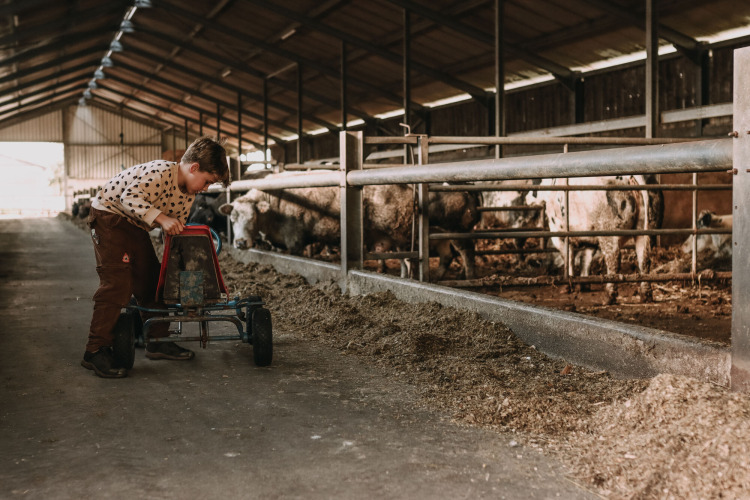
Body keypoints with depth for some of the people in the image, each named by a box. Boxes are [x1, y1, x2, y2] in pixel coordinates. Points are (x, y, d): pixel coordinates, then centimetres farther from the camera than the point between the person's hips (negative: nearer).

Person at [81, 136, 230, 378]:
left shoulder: (188, 194, 1)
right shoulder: (160, 172, -27)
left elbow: (177, 228, 10)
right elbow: (130, 197, -37)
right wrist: (161, 218, -44)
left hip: (136, 226, 9)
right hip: (110, 215, -9)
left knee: (151, 280, 9)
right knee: (117, 282, -16)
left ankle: (157, 341, 20)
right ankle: (96, 351, -14)